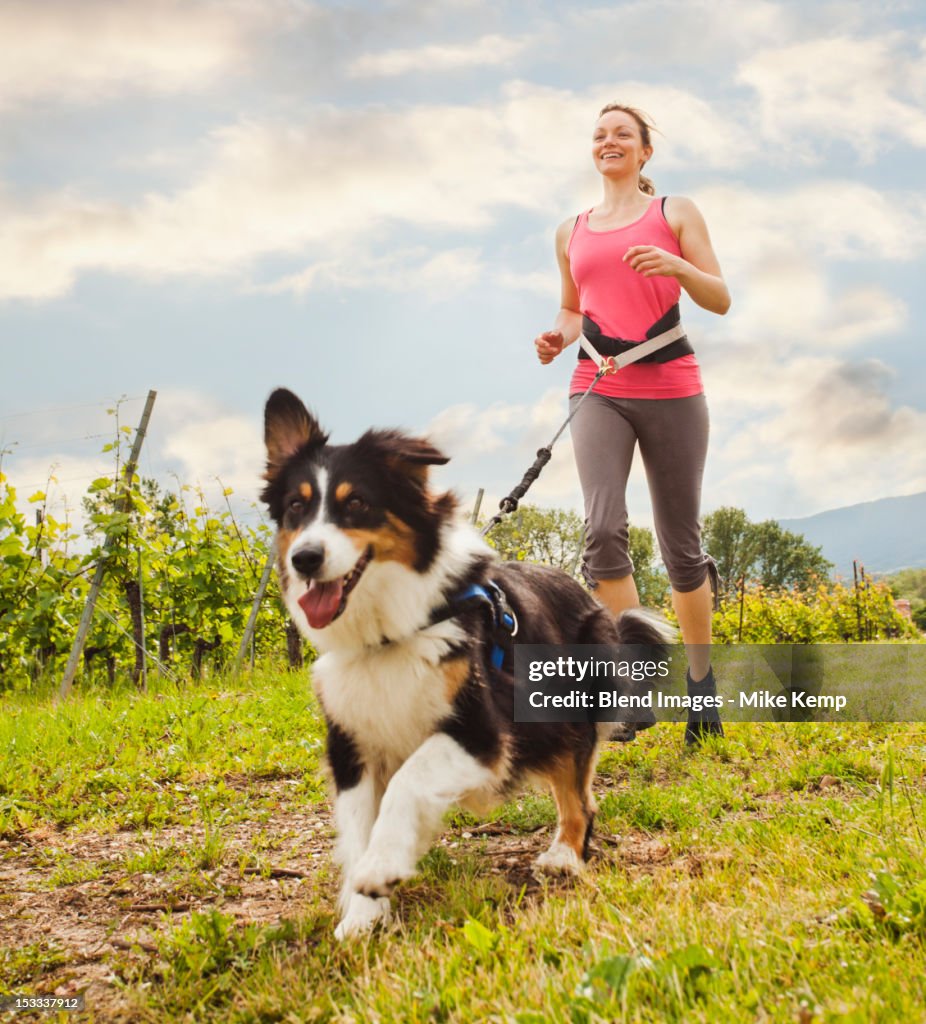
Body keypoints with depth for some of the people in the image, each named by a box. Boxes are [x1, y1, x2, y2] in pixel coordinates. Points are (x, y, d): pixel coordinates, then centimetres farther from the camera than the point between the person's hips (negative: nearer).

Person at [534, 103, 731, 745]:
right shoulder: (572, 232, 17)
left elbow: (720, 300, 3)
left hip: (672, 390, -2)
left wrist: (677, 266, -17)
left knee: (681, 543, 2)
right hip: (599, 391, 2)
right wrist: (559, 337, 6)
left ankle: (702, 688, 19)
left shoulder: (675, 212, 8)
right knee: (603, 527, -20)